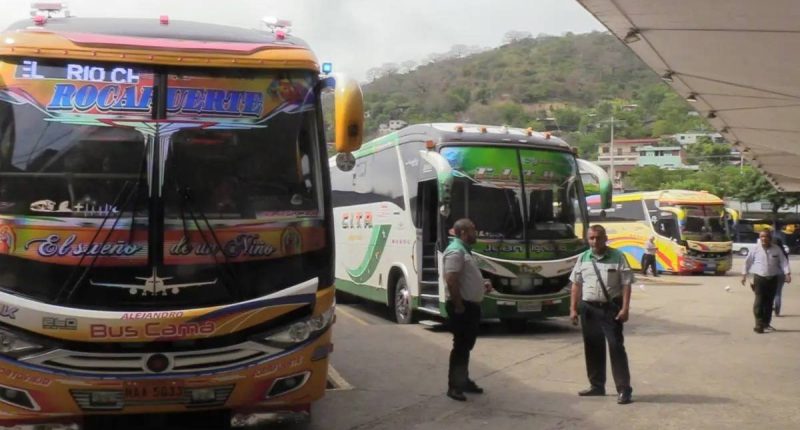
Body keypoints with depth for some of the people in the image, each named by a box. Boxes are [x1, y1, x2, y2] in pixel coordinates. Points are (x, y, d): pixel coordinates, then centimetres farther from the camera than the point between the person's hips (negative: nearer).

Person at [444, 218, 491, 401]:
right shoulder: (456, 251, -18)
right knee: (460, 346, -5)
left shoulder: (466, 250, 15)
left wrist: (482, 285, 11)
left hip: (472, 305, 10)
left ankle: (464, 381, 27)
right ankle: (454, 386, 1)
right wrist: (459, 306, -23)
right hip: (462, 306, -10)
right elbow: (451, 280, -25)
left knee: (467, 345, 17)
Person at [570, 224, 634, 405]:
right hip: (589, 308, 4)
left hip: (611, 308, -4)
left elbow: (626, 284, -6)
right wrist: (573, 308, 4)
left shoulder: (617, 257, -4)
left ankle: (624, 389, -4)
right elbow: (576, 285, 10)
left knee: (616, 346, -7)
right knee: (592, 348, 11)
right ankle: (596, 385, 23)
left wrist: (625, 308, -14)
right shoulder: (583, 258, 7)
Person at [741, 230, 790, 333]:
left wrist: (787, 274, -11)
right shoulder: (755, 249, -1)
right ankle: (759, 324, -8)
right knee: (759, 301, -9)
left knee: (769, 302, 8)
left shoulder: (777, 249, 3)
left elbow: (783, 261, 1)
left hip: (773, 279, 2)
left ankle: (766, 324, 19)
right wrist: (744, 275, 2)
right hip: (759, 278, -2)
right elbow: (748, 262, 4)